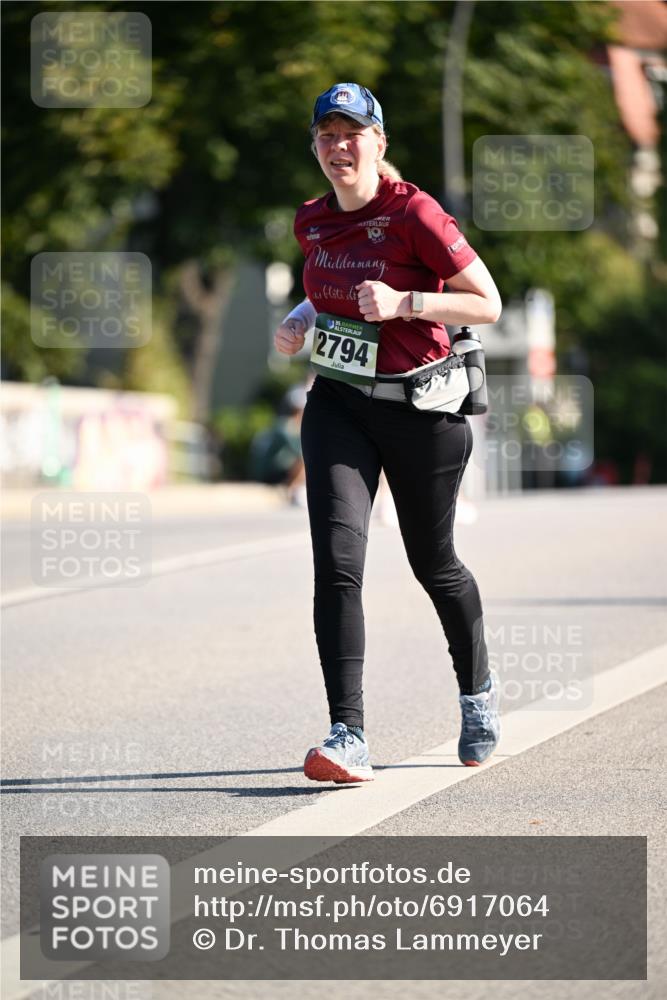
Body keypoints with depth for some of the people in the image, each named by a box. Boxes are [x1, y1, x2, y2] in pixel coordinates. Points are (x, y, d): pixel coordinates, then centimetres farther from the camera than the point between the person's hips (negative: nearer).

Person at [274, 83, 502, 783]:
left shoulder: (414, 214, -13)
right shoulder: (313, 221, 6)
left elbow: (488, 304, -12)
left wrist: (402, 303, -24)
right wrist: (304, 317, 5)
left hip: (420, 410, -4)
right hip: (338, 403, 4)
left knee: (432, 562, 12)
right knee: (336, 560, -15)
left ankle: (478, 692, 41)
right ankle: (349, 738, -19)